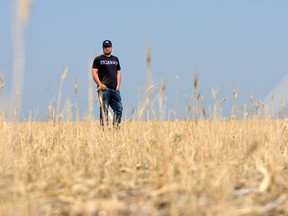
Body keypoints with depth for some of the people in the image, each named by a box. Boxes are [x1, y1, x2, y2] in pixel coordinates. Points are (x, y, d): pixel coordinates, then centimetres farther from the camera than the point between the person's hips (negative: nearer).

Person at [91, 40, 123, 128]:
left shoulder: (115, 59, 19)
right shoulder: (98, 59, 3)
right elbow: (94, 73, -3)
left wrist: (118, 86, 8)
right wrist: (100, 84, -13)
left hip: (115, 89, 5)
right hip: (104, 88, -5)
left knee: (119, 108, 1)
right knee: (104, 110, -8)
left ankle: (116, 127, 7)